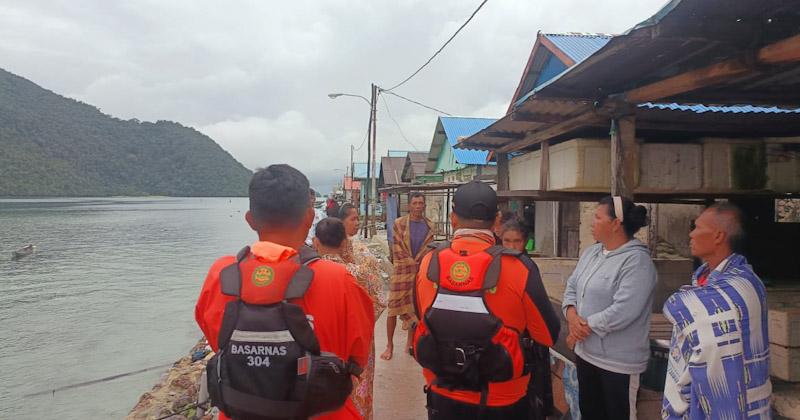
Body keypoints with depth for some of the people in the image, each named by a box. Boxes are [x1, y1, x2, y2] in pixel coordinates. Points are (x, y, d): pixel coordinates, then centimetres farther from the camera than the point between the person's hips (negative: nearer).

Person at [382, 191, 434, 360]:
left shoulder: (429, 226, 7)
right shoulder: (399, 224, -2)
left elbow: (428, 248, 8)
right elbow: (397, 248, -4)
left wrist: (415, 262, -2)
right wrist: (410, 264, -6)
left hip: (421, 272, 3)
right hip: (401, 270, -2)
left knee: (416, 308, 8)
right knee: (393, 309, -2)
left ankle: (410, 342, 22)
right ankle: (390, 345, 8)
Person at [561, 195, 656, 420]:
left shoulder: (637, 260, -20)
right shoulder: (590, 253, 7)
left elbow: (623, 311, -27)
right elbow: (572, 287, 8)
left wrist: (585, 327, -17)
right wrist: (572, 316, -12)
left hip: (618, 361, -8)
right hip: (586, 352, 8)